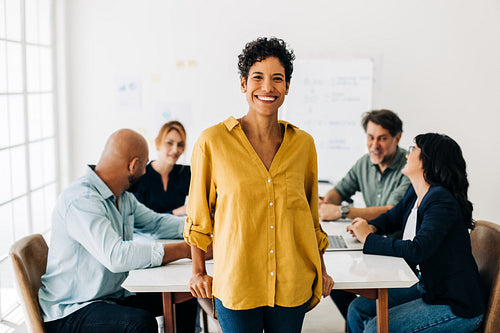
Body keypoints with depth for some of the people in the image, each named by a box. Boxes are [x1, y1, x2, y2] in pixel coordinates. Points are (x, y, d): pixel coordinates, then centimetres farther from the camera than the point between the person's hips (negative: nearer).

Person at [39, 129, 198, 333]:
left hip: (112, 296, 10)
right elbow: (116, 256, -36)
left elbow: (154, 222, 22)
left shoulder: (123, 198, 7)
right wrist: (185, 250, -33)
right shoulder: (80, 200, -25)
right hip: (69, 311, -9)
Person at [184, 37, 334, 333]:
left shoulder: (303, 143, 2)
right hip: (236, 283, -2)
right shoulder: (213, 141, -6)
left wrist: (321, 269, 13)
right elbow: (198, 214, 4)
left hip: (293, 284, 3)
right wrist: (199, 272, 5)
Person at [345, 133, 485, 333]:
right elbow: (392, 217, 24)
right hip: (424, 287, 9)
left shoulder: (442, 202, -24)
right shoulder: (414, 192, 5)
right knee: (357, 310, 4)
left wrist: (369, 238, -24)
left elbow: (417, 251, -35)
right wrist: (371, 227, 0)